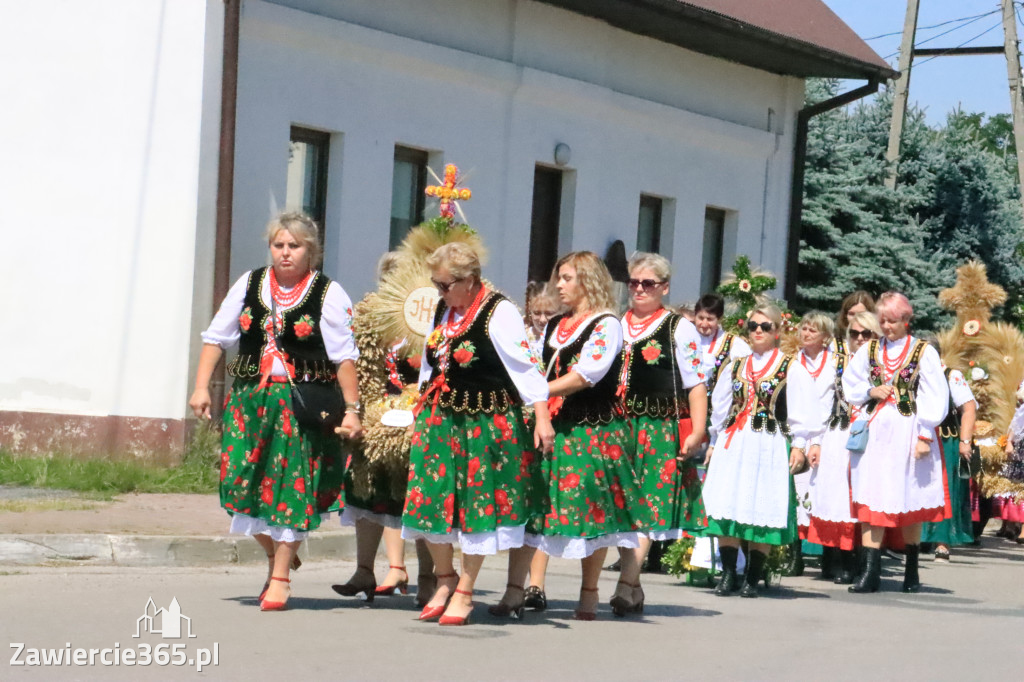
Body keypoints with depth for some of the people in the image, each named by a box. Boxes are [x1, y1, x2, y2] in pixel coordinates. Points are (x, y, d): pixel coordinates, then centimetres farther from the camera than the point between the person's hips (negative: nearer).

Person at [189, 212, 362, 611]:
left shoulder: (328, 294, -3)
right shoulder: (249, 284, 8)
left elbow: (344, 357, -4)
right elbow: (217, 337, 12)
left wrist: (351, 409, -8)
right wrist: (201, 387, 3)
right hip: (250, 397, 4)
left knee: (291, 486, -3)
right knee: (244, 479, 0)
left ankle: (280, 578, 7)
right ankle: (276, 553, 25)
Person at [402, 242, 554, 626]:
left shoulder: (499, 313, -14)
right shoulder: (444, 312, 8)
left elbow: (524, 367, -16)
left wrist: (542, 418, -20)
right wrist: (422, 411, 22)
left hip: (487, 423, -6)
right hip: (439, 419, 6)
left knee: (477, 505, 1)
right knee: (430, 501, 3)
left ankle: (464, 593, 12)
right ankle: (445, 578, 22)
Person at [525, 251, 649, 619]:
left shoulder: (605, 324, -5)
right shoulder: (555, 325, 17)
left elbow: (585, 375, -14)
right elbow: (540, 370, 19)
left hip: (593, 429, -6)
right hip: (553, 424, 6)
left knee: (592, 510, -2)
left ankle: (589, 595, 8)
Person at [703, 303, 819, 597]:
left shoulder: (791, 368, 3)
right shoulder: (734, 367, 17)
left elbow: (802, 409, 0)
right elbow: (720, 408, 22)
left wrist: (798, 445, -7)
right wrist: (714, 443, 19)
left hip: (770, 448, -4)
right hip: (732, 445, 4)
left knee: (763, 512, -5)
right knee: (727, 509, -3)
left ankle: (752, 579, 3)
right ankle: (728, 576, 3)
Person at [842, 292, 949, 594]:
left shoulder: (924, 352, -2)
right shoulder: (869, 350, 9)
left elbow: (934, 398, -4)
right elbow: (850, 386, 15)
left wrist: (925, 436, -10)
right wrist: (871, 392, -5)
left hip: (908, 432, -3)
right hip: (874, 431, 3)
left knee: (910, 501, 6)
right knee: (871, 500, -5)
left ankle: (911, 570, 19)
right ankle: (870, 571, -8)